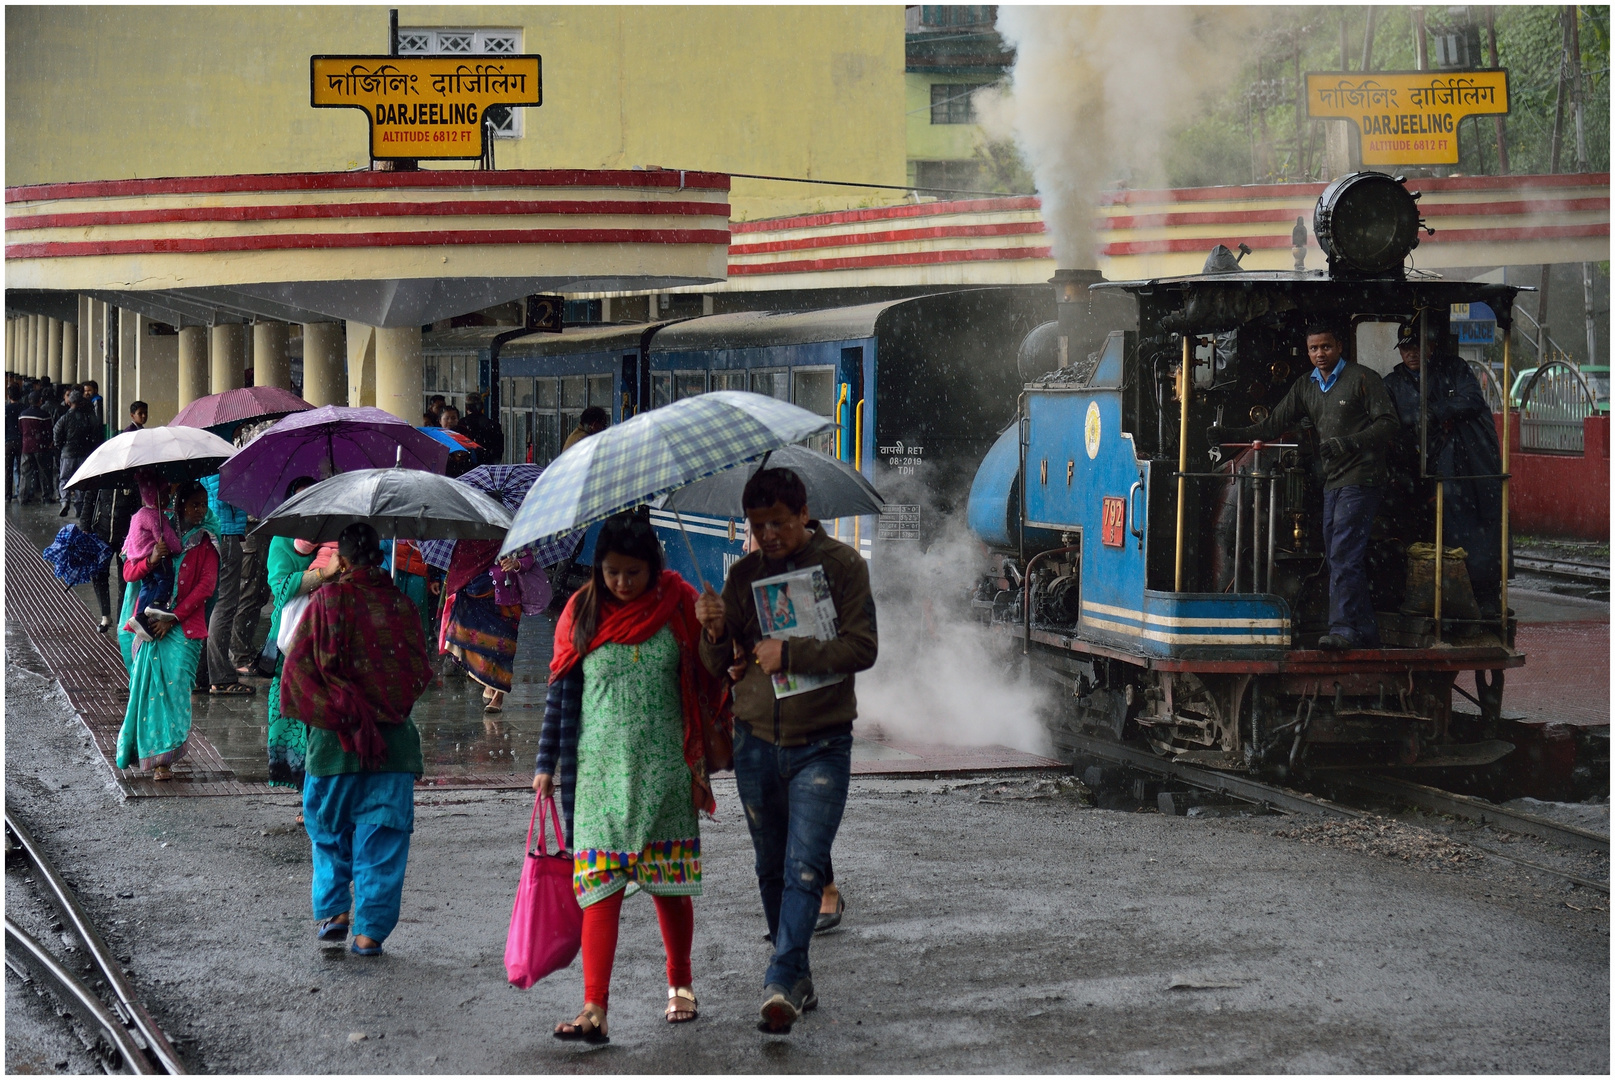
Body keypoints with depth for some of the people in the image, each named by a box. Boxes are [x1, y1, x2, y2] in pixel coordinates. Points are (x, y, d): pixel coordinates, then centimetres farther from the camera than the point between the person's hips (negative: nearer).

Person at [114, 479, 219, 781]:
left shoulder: (205, 542, 6)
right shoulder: (158, 532, 9)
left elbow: (205, 586, -1)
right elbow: (129, 572, 7)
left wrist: (173, 618, -9)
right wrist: (151, 560, -15)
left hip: (185, 626, -1)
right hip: (150, 623, 1)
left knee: (174, 686, -10)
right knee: (150, 686, -3)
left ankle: (163, 757, -9)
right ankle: (156, 755, 9)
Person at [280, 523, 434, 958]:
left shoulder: (325, 603, -6)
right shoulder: (401, 605, -2)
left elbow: (297, 669, -8)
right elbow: (420, 672, 4)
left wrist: (330, 712, 0)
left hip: (334, 741, -1)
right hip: (393, 740, 1)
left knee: (328, 830, 19)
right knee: (382, 837, 5)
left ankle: (333, 909, 15)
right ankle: (370, 930, 2)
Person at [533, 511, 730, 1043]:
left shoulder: (678, 606, 0)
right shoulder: (582, 612, 4)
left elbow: (705, 685, 6)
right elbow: (561, 691, 8)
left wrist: (699, 764, 4)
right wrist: (546, 764, 6)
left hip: (664, 767, 0)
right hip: (600, 767, 0)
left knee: (669, 884, 6)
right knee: (601, 885, -8)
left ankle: (680, 985, 27)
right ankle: (595, 1008, -13)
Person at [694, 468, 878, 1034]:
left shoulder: (842, 565, -2)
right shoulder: (744, 573, 8)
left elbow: (862, 648, -11)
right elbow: (718, 666, 9)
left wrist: (790, 653, -18)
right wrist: (714, 632, -13)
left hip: (821, 743, -4)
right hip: (756, 741, 4)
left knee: (805, 869, -14)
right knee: (771, 870, 10)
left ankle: (781, 982, -21)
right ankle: (798, 980, 21)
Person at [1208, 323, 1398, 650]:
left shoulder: (1362, 379, -3)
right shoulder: (1306, 387, 16)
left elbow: (1388, 424, -8)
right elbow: (1273, 424, 13)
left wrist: (1350, 443, -22)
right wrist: (1229, 435, 1)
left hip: (1361, 478, -7)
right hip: (1332, 482, 8)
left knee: (1343, 555, -16)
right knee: (1337, 558, 5)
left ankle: (1344, 627, -18)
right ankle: (1365, 631, 10)